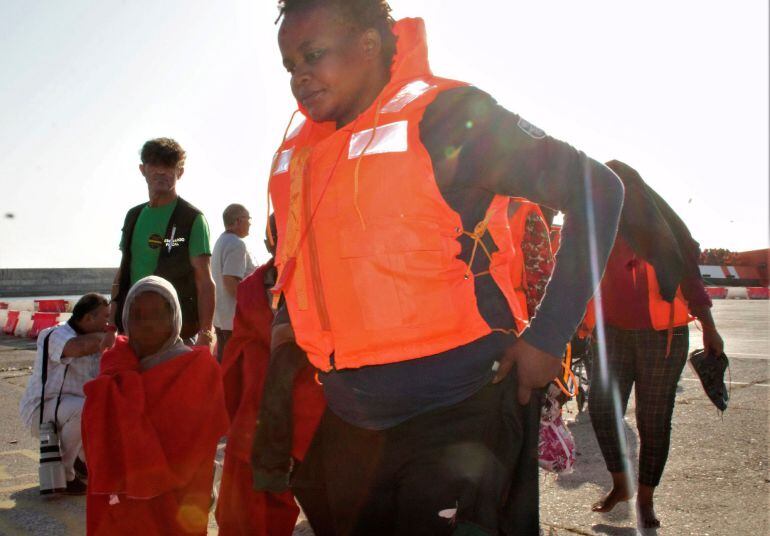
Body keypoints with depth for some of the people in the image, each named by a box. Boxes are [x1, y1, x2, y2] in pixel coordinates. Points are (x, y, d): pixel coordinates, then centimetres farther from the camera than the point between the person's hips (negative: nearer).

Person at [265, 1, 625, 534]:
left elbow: (595, 190, -13)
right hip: (347, 419, 7)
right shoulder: (296, 153, 9)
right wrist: (286, 322, 11)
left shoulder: (446, 115, -11)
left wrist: (547, 336, -15)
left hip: (457, 409, -6)